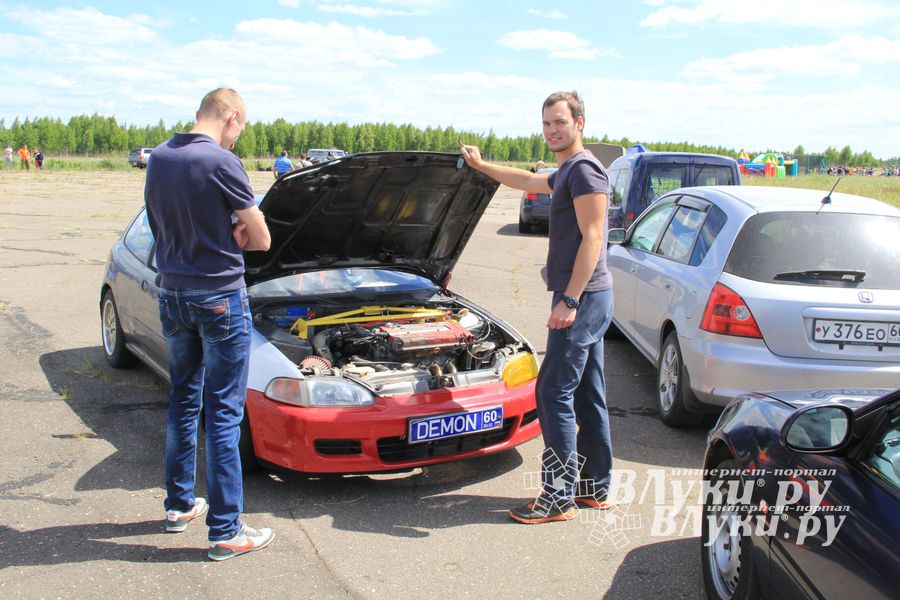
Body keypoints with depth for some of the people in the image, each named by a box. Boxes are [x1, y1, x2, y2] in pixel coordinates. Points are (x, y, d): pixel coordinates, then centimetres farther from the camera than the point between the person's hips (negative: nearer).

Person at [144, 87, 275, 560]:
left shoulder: (158, 158, 6)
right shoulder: (221, 163, -16)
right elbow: (261, 240, -11)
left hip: (172, 295, 7)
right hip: (218, 297, -7)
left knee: (184, 401, 20)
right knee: (223, 414, 0)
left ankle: (178, 505, 32)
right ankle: (225, 531, 8)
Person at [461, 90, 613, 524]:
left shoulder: (584, 169, -13)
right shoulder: (567, 172, 18)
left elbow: (592, 238, -20)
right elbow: (529, 182, 39)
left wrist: (570, 300, -24)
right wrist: (482, 166, 47)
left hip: (582, 298, -10)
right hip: (587, 298, 10)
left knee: (554, 393, -8)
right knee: (588, 395, 13)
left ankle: (559, 497, -1)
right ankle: (595, 488, 22)